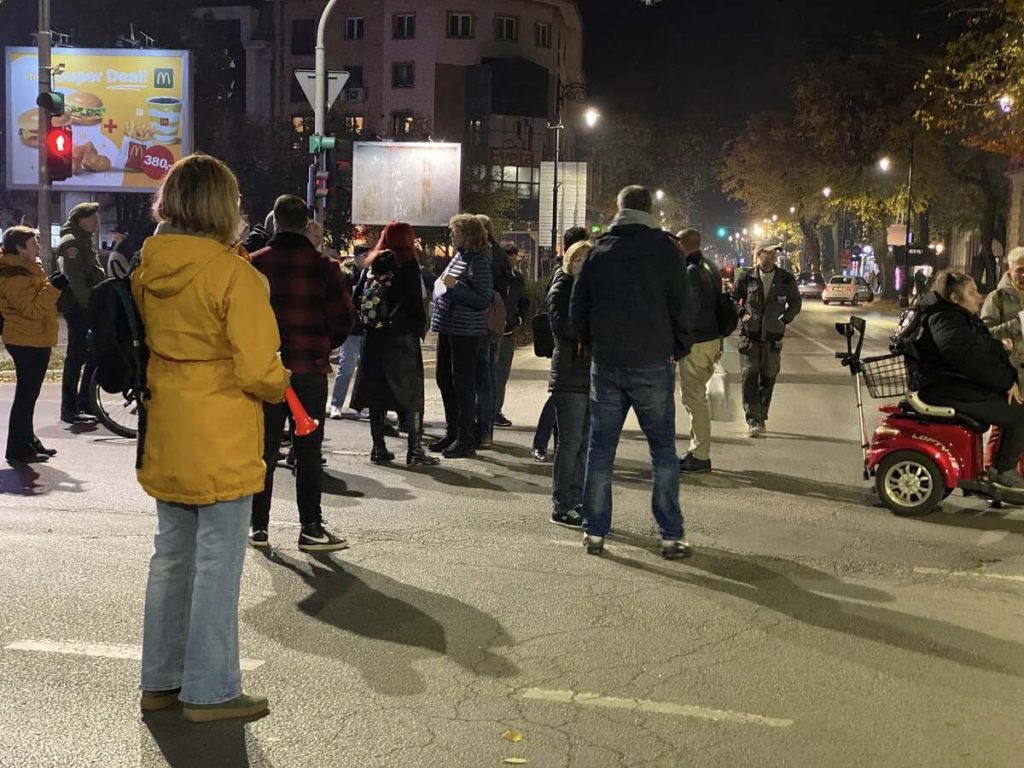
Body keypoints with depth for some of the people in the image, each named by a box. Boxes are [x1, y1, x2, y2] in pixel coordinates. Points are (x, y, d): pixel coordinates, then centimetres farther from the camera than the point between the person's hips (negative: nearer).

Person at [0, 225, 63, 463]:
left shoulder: (25, 270, 16)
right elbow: (32, 309, -24)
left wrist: (50, 285, 12)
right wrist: (53, 288, -25)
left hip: (33, 341, 11)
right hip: (28, 342, -10)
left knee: (28, 394, 16)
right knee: (26, 394, -6)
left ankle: (28, 441, 26)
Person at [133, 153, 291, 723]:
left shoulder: (148, 270, 2)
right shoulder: (235, 273, -17)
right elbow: (260, 372, -18)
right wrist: (281, 385, 2)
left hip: (165, 438, 7)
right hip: (222, 442, -7)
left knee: (172, 556, 17)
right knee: (218, 563, 3)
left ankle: (161, 680, 27)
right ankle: (210, 691, 11)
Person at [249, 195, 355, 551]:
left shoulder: (255, 264, -2)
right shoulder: (323, 266, -5)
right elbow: (343, 319, -5)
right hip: (311, 369, -1)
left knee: (264, 449, 10)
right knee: (308, 451, 4)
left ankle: (259, 527, 14)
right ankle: (310, 528, 5)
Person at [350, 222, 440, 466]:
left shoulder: (371, 265, 7)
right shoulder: (408, 265, -7)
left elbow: (357, 298, 5)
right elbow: (415, 302, -10)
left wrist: (369, 322, 14)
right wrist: (421, 327, 2)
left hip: (374, 337, 5)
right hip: (402, 336, -5)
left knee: (376, 391, 9)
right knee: (411, 393, 0)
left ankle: (379, 448, 11)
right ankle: (415, 449, -3)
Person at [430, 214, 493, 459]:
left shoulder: (477, 262, -14)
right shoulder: (458, 257, 12)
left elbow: (484, 300, -20)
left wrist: (454, 286, -22)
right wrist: (441, 285, 10)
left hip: (466, 332, -9)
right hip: (448, 328, 9)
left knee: (462, 383, -3)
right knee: (444, 379, 15)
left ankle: (466, 439, 5)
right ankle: (452, 432, 27)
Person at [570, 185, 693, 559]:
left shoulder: (599, 251, 8)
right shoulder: (663, 247, -1)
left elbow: (578, 309, 8)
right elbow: (680, 307, -4)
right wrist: (678, 349, 8)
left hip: (606, 363, 3)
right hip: (652, 363, -2)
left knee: (600, 449, 9)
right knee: (663, 450, 4)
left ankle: (595, 532, 10)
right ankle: (671, 537, 3)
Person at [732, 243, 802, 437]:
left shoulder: (786, 279, 2)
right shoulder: (747, 277, -1)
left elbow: (795, 303, 13)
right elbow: (732, 298, 11)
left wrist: (784, 319, 0)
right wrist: (742, 314, -3)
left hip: (773, 336, 2)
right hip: (749, 334, -2)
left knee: (768, 378, 7)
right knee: (749, 376, -10)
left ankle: (761, 418, 19)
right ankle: (753, 421, -12)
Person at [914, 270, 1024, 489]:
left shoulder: (962, 319, 20)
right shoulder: (945, 320, -14)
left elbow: (991, 351, 13)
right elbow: (970, 360, -25)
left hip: (958, 386, 11)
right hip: (948, 391, -11)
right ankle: (1005, 471, -2)